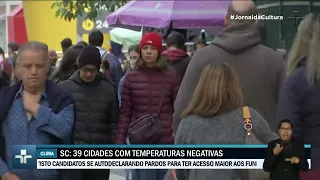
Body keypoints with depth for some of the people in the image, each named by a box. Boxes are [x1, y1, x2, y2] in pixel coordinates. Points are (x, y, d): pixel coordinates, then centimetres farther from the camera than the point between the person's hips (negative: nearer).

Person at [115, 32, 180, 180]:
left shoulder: (171, 76, 1)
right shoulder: (131, 77, 3)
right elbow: (125, 113, 4)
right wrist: (120, 142, -1)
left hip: (167, 142, 0)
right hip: (141, 142, 0)